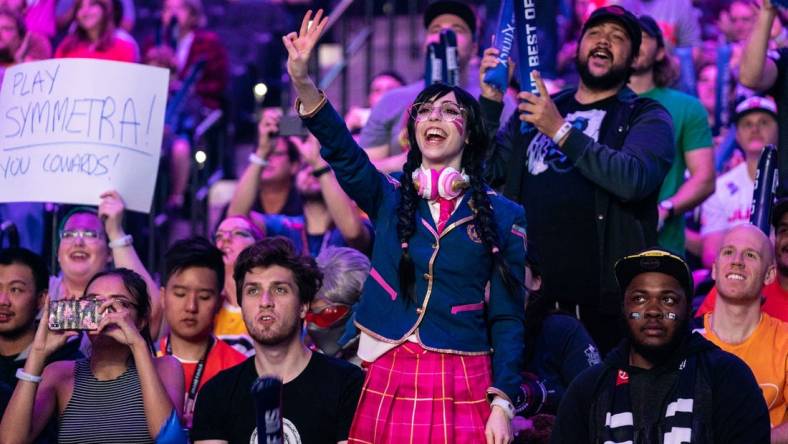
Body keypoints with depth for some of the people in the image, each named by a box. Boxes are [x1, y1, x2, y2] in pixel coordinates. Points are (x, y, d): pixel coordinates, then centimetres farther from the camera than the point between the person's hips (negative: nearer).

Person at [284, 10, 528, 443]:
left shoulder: (503, 215, 5)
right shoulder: (389, 197, 8)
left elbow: (507, 317, 2)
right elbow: (342, 152, -11)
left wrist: (503, 402, -8)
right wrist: (302, 82, -29)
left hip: (463, 386, -1)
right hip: (389, 380, 1)